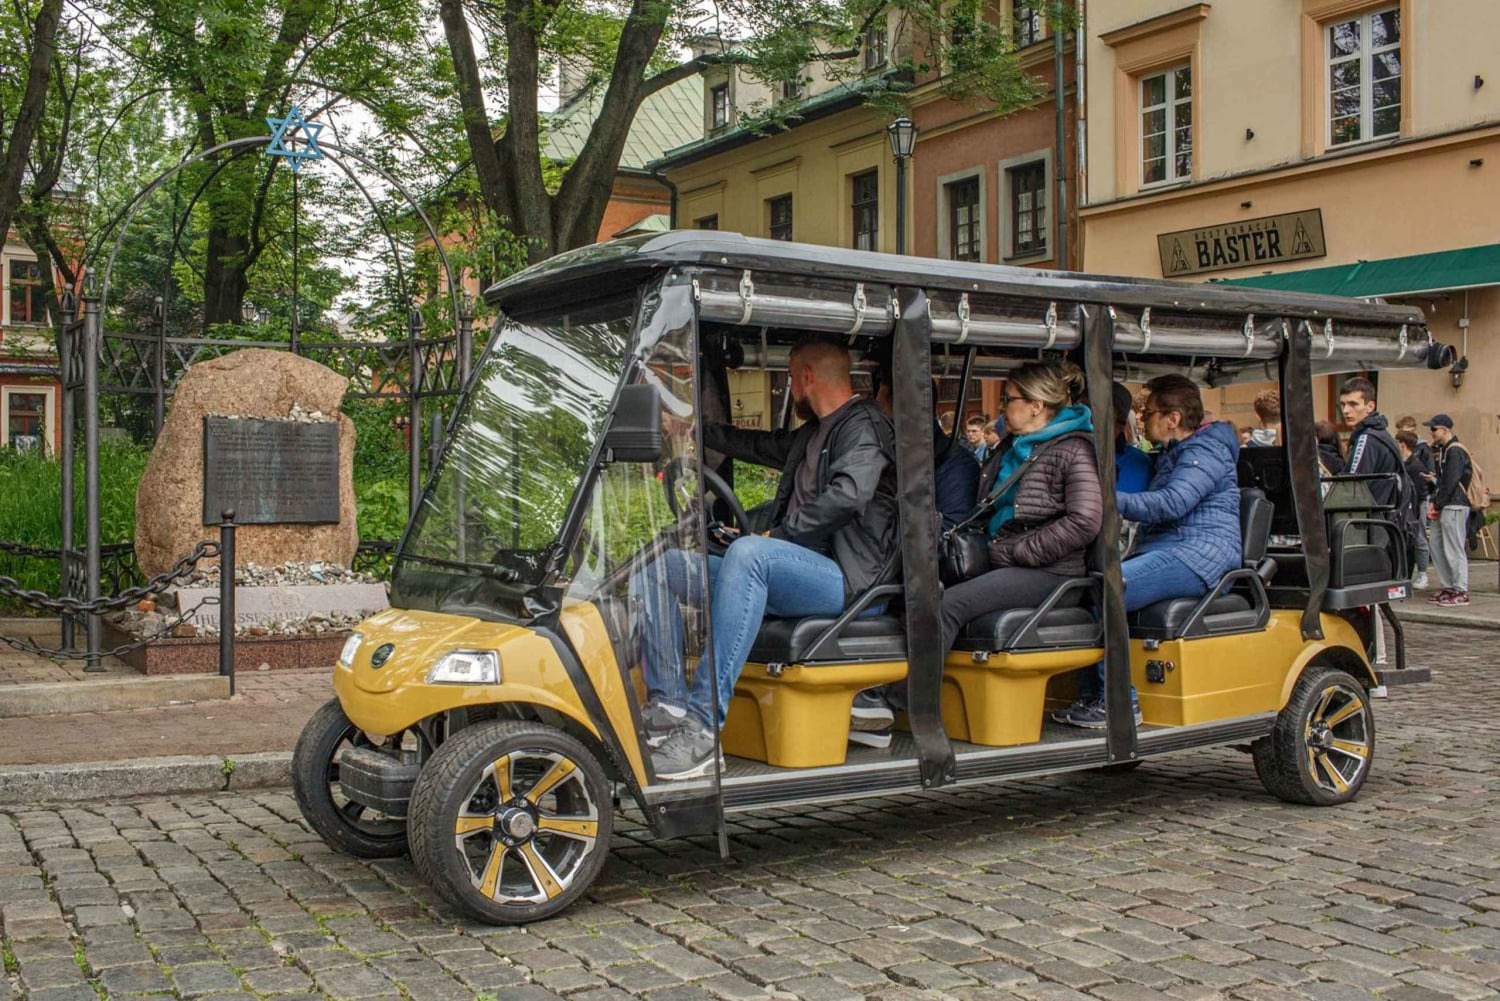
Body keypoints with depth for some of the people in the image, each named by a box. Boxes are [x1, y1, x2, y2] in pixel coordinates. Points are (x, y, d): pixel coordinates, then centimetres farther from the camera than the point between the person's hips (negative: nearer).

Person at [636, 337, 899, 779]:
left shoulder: (864, 425, -3)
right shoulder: (811, 436, 26)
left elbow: (848, 495, -21)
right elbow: (758, 445, 44)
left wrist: (778, 536, -17)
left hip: (847, 581, -10)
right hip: (794, 574, 10)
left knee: (747, 553, -39)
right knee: (658, 568, 0)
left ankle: (702, 727, -42)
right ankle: (669, 709, -14)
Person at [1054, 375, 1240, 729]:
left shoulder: (1206, 452, -6)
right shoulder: (1171, 455, 27)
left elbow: (1171, 503, -22)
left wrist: (1110, 499, -29)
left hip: (1201, 553, -10)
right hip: (1165, 549, 10)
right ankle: (1089, 696, -7)